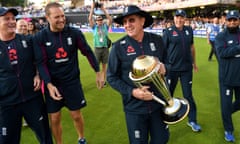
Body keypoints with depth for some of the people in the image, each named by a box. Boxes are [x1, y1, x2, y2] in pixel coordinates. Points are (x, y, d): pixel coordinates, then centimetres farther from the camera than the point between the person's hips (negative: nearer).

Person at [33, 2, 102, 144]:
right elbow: (41, 63, -9)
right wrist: (49, 84, -19)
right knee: (54, 119, 8)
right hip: (52, 84, 0)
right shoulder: (40, 37, -7)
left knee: (77, 115, 11)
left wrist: (98, 73, 3)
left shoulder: (75, 33, -7)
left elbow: (88, 52, 2)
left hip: (73, 82, 0)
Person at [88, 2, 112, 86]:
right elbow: (90, 19, -10)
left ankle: (103, 80, 18)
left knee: (104, 65, 8)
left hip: (105, 48, 0)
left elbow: (110, 19, -12)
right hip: (97, 48, 0)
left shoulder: (106, 26, 4)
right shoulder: (94, 27, 4)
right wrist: (92, 8, -15)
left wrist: (104, 10, -17)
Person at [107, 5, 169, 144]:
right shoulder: (118, 47, -11)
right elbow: (112, 77, -7)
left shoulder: (157, 40, -3)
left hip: (158, 103, 3)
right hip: (134, 107, -2)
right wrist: (132, 91, -20)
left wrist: (164, 67, -12)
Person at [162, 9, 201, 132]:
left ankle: (192, 120, 21)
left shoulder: (189, 30, 5)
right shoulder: (168, 32, -7)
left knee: (188, 95, 10)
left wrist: (194, 62, 18)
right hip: (172, 68, -3)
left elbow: (191, 47, 15)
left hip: (187, 68, 3)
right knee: (168, 93, 13)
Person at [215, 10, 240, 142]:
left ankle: (226, 113, 46)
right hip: (226, 77, -4)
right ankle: (228, 130, 24)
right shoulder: (221, 36, -6)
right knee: (226, 104, 7)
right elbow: (222, 52, -22)